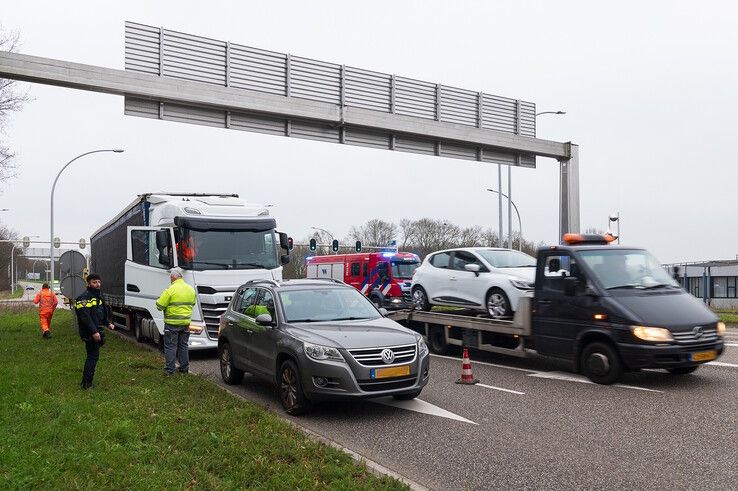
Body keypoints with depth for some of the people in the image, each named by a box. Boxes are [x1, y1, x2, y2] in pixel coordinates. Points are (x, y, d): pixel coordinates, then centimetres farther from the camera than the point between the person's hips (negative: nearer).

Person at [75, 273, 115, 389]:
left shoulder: (99, 296, 16)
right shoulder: (85, 298, -16)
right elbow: (85, 317, -24)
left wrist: (108, 323, 15)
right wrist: (94, 332, -28)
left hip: (97, 331, 10)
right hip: (90, 333, -10)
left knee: (93, 356, 15)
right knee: (93, 356, -7)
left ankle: (86, 381, 24)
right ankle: (87, 384, -2)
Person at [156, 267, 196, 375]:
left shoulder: (170, 290, -16)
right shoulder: (191, 289, 6)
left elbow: (160, 306, -13)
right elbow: (193, 303, 20)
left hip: (172, 323, -6)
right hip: (186, 322, 6)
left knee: (170, 346, 2)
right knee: (183, 346, 15)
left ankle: (169, 370, 4)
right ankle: (184, 368, 20)